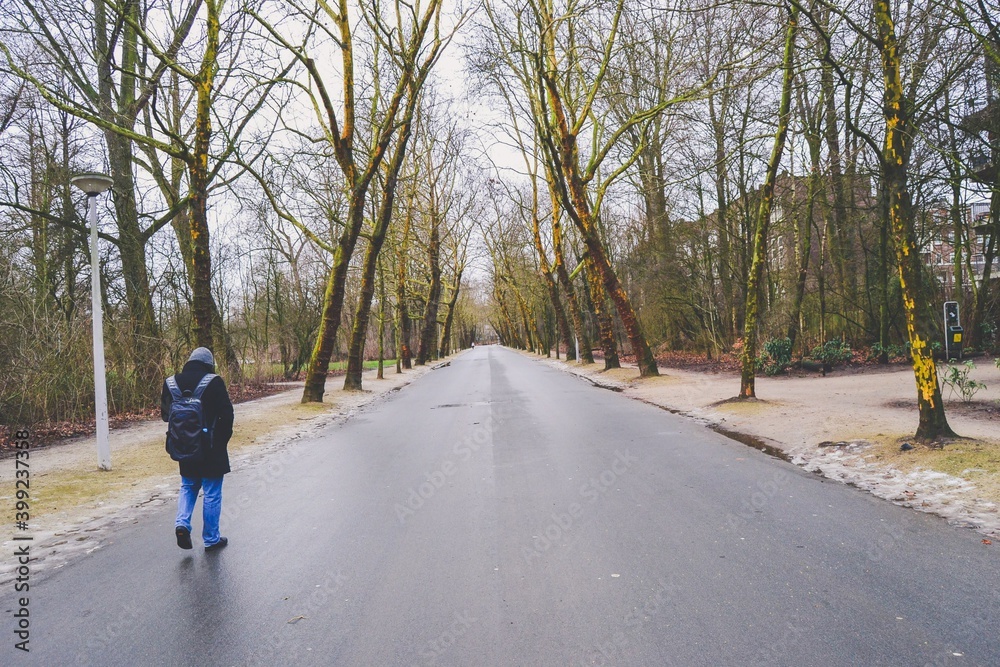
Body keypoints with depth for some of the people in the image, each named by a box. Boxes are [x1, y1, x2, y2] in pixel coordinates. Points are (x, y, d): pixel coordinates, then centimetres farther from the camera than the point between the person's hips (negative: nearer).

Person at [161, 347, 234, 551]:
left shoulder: (172, 382, 1)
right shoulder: (214, 382, -14)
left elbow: (165, 414, 7)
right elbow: (227, 414, -14)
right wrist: (223, 439, 0)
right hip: (211, 449, -4)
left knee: (188, 487, 23)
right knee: (212, 494, 6)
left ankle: (182, 523, 3)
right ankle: (211, 539, 14)